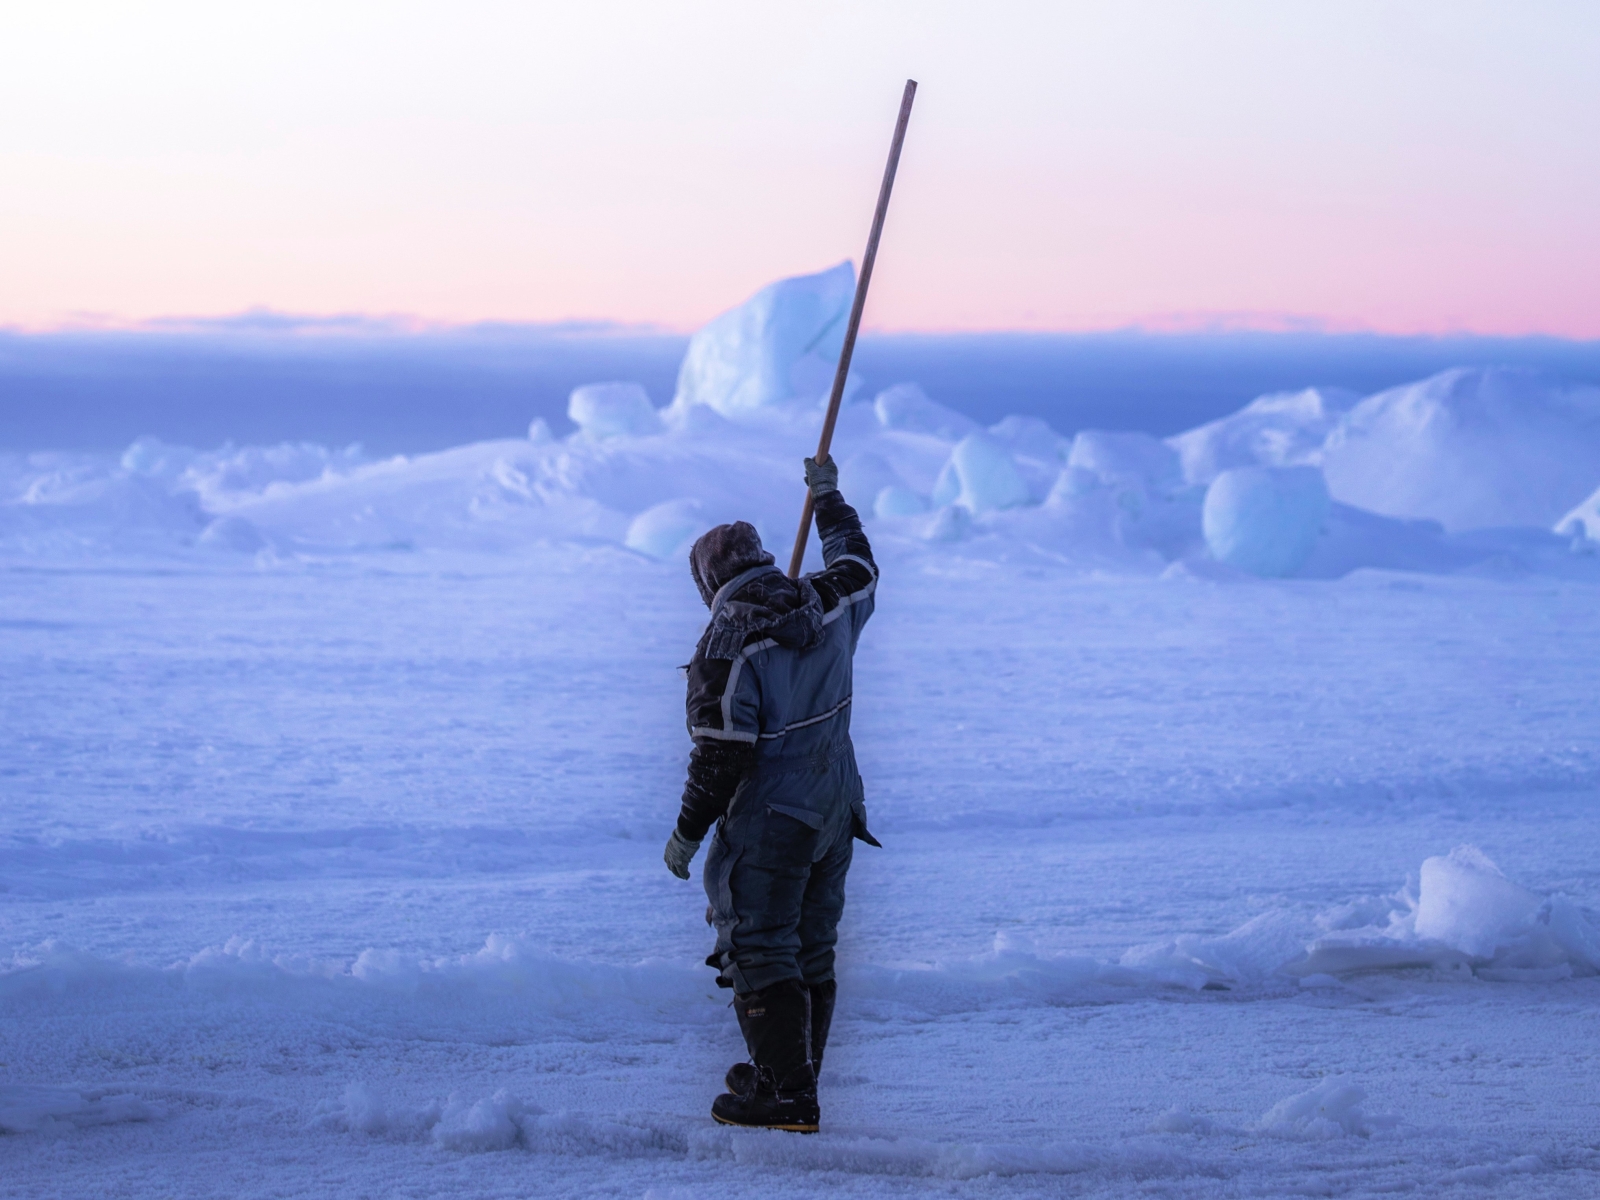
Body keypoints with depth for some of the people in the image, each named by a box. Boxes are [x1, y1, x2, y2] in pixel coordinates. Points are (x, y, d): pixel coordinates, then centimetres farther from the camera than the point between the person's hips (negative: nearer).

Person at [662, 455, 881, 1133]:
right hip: (836, 814, 8)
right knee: (812, 950, 16)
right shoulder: (829, 608, 0)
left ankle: (787, 1098, -5)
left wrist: (687, 833, -10)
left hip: (769, 826, -8)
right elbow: (858, 567, 25)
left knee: (760, 953, -2)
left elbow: (722, 752, -20)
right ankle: (792, 1073, 27)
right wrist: (829, 499, 39)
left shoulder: (729, 644, -19)